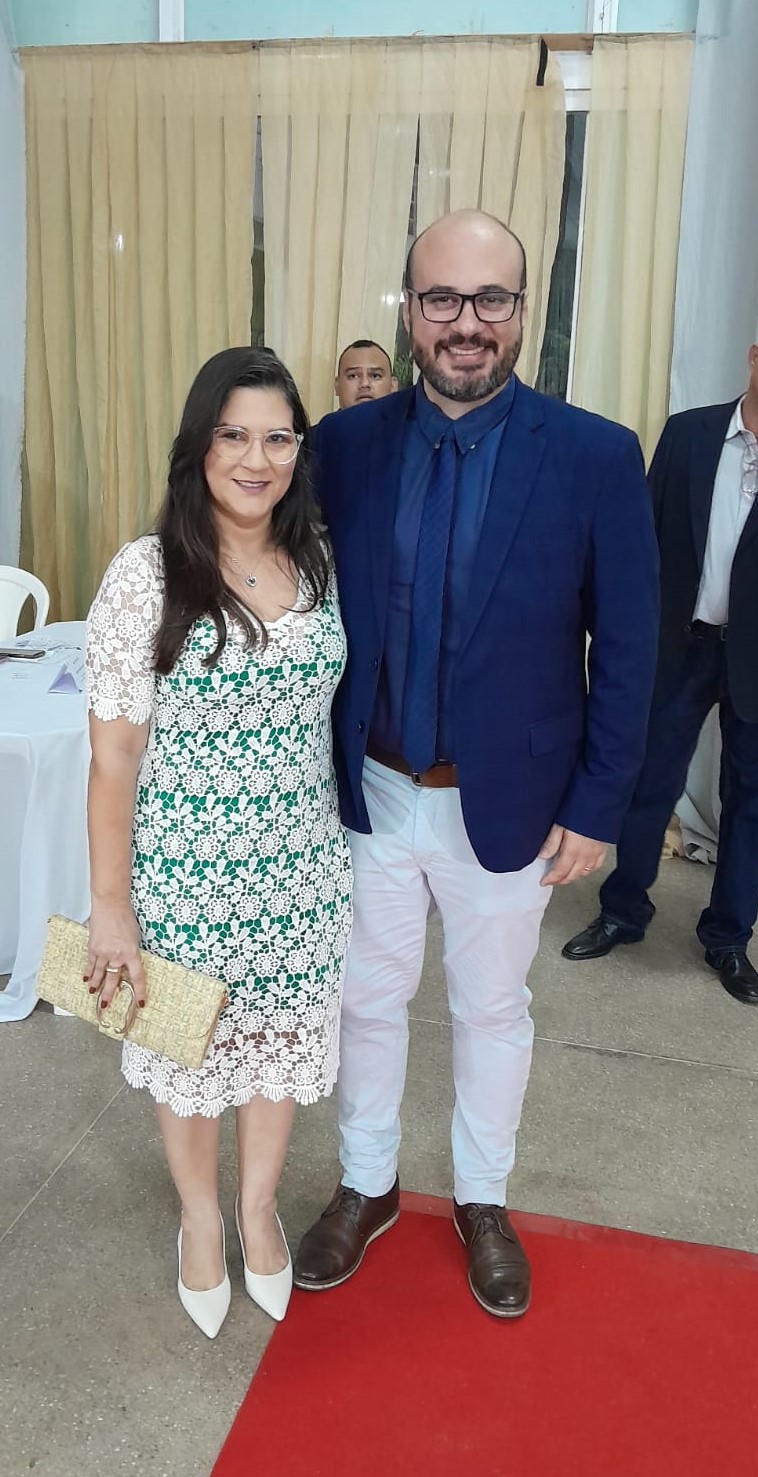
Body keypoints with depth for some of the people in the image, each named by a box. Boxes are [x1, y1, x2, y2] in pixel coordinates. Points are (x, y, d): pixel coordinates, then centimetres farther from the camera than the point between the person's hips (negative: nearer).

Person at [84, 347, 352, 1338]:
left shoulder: (320, 564, -1)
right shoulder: (145, 575, -15)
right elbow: (115, 753, -12)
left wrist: (343, 837, 10)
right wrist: (111, 906, -10)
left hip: (300, 862, 4)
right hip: (183, 866, -3)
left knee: (282, 1034, 19)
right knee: (191, 1046, 17)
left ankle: (258, 1205, 46)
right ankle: (201, 1219, 45)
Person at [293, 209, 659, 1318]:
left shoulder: (597, 457, -12)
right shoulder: (345, 445, -5)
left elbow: (626, 653, -8)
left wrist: (596, 809, -8)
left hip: (509, 805, -2)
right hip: (370, 796, 2)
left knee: (493, 1011, 18)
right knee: (367, 1000, 18)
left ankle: (482, 1201, 44)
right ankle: (366, 1189, 44)